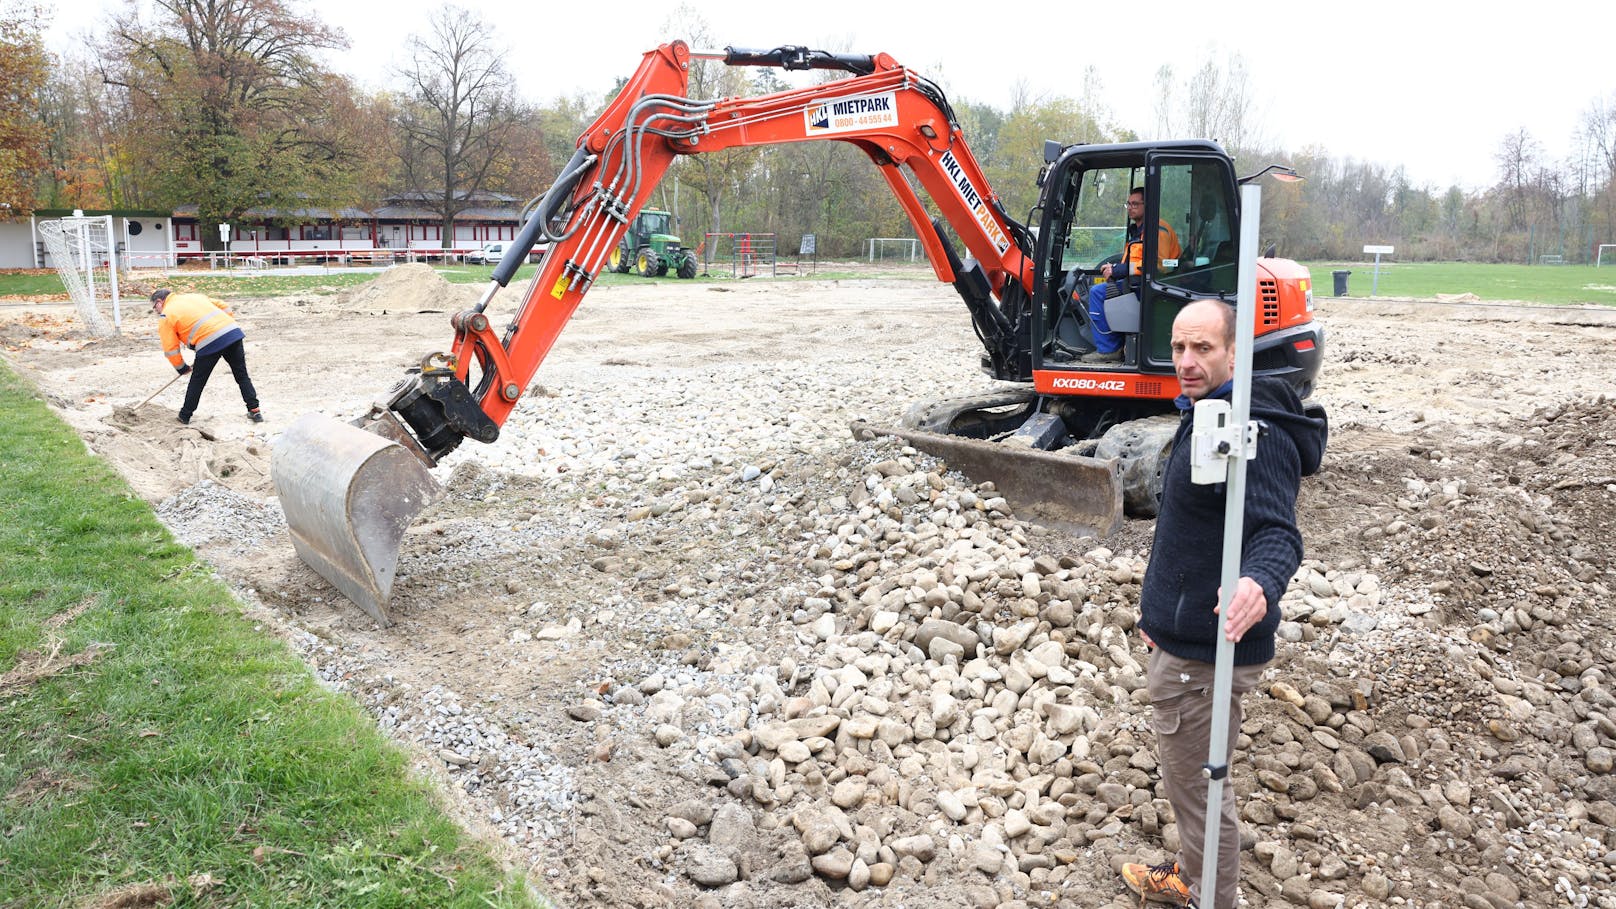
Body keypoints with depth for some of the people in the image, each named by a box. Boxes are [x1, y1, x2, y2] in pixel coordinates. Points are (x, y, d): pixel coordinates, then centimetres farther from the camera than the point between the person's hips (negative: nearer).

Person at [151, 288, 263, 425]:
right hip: (233, 332, 5)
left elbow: (170, 349, 10)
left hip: (209, 344, -5)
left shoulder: (165, 316, 12)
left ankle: (185, 415, 25)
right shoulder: (195, 296, 28)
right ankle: (254, 411, 13)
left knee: (197, 381, 12)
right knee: (242, 375, 14)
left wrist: (182, 368, 22)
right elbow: (224, 307, 24)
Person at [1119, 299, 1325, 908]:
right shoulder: (1204, 415, 11)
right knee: (1187, 773, 25)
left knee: (1197, 783, 5)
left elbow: (1277, 532, -34)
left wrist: (1260, 583, -55)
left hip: (1207, 651, -10)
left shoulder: (1257, 436, -22)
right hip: (1180, 635, 10)